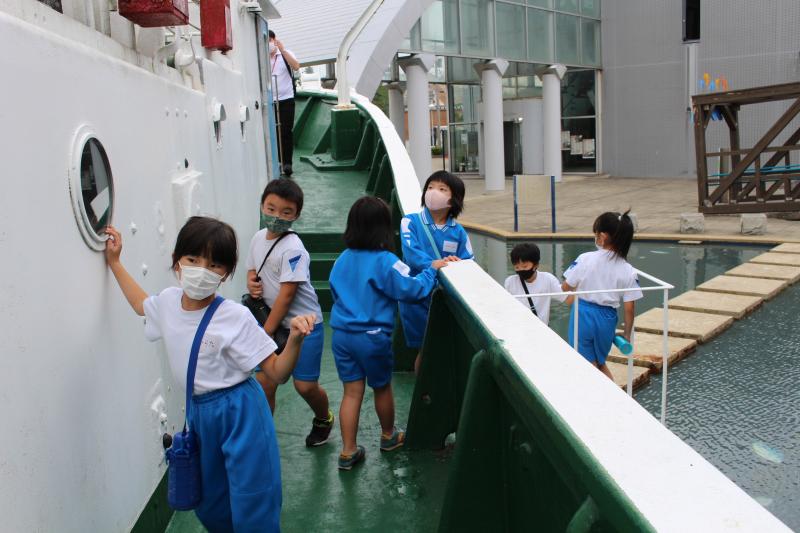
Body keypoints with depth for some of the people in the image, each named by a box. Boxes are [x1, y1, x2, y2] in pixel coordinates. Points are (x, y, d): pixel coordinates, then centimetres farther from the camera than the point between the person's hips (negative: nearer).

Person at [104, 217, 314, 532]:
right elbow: (142, 305, 23)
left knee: (252, 506, 2)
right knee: (209, 505, 21)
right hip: (199, 412, 6)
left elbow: (277, 373, -18)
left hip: (240, 413, -6)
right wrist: (114, 262, 22)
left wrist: (295, 340, -37)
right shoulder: (168, 301, -4)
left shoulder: (235, 317, -21)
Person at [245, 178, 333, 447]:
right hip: (273, 321, 6)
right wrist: (251, 283, -6)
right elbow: (253, 269, 19)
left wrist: (266, 332, -17)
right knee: (263, 382, 2)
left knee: (305, 385, 1)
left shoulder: (293, 249, -22)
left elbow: (286, 295, -22)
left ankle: (324, 419, 33)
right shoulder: (258, 237, 2)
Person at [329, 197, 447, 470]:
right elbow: (411, 289, -15)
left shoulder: (342, 260, 3)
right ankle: (388, 436, 38)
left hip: (342, 334, 5)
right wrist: (431, 270, -2)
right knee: (382, 388, 17)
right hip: (373, 336, -4)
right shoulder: (385, 261, -16)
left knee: (352, 391, 10)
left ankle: (348, 452, 11)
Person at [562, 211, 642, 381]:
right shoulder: (628, 271, -8)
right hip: (607, 318, 2)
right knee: (600, 363, 25)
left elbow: (566, 287, -5)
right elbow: (629, 308, -5)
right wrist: (627, 334, 8)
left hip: (582, 314, -2)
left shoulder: (585, 259, -13)